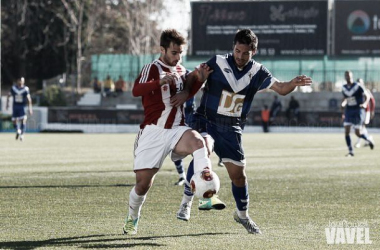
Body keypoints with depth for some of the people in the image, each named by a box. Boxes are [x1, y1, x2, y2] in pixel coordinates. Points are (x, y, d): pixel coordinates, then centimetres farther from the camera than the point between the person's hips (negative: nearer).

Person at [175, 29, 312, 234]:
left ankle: (242, 214, 32)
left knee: (238, 173, 6)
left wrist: (293, 83, -18)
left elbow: (281, 89, 2)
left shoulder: (257, 72, -1)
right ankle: (186, 201, -22)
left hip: (231, 129, 4)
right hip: (206, 121, -4)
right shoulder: (217, 63, -10)